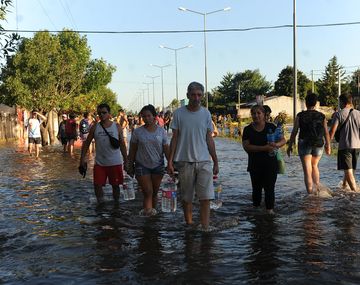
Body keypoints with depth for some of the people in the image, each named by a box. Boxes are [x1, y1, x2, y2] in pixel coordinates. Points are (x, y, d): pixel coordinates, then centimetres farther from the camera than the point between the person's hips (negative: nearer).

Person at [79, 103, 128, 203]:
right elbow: (87, 143, 5)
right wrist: (83, 157, -2)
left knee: (115, 185, 10)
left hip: (115, 163, -1)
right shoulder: (95, 127, 0)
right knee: (97, 185, -1)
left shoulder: (117, 127, -1)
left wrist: (125, 159, 3)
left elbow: (122, 144, 4)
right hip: (99, 163, 1)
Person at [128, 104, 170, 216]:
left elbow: (166, 149, 1)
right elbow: (132, 151, 4)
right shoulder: (137, 132, -2)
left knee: (154, 192, 10)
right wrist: (130, 166, 5)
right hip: (142, 166, -2)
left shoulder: (161, 131, 1)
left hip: (158, 165, 2)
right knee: (148, 192, -10)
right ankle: (147, 211, -13)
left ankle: (153, 212, 21)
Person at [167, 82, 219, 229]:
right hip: (184, 161, -1)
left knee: (206, 198, -5)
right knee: (187, 198, 8)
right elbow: (175, 138, 3)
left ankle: (205, 229, 1)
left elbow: (209, 139, 9)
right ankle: (189, 226, 22)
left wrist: (216, 162, 9)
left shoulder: (206, 114, 6)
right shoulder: (179, 113, 0)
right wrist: (170, 160, -3)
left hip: (204, 161, 1)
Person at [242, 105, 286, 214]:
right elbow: (246, 147, -10)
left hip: (270, 163, -1)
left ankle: (270, 209, 4)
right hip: (255, 164, 1)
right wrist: (263, 148, -20)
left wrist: (276, 144, -18)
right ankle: (255, 207, 26)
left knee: (269, 187, -4)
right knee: (256, 187, 11)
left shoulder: (271, 127, 4)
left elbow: (283, 140, 6)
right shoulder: (248, 129, 2)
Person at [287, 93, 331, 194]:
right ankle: (317, 188, 21)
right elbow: (326, 133, 5)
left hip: (304, 145, -3)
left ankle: (310, 193, -1)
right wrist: (328, 146, 17)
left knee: (307, 170, 1)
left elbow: (294, 132, -6)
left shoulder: (300, 116, -6)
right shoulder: (321, 116, 1)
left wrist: (290, 146, 2)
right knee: (314, 165, 25)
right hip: (318, 145, 3)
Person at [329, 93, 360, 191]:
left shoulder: (339, 114, -7)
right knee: (350, 169, 20)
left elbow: (332, 130, -12)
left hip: (344, 146, -5)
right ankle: (344, 186, 35)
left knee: (348, 171, -5)